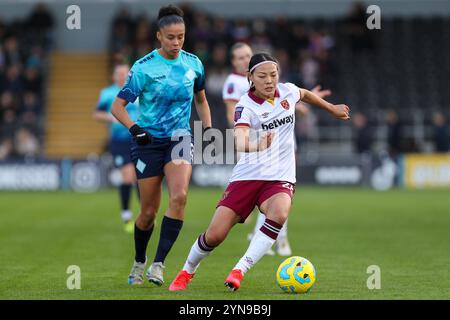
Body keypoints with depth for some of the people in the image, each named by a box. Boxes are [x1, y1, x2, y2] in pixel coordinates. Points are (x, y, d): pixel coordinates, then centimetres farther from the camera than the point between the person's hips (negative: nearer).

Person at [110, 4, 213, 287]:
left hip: (180, 138, 2)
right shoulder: (144, 67, -10)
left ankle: (159, 263, -20)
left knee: (179, 195, -24)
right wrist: (134, 128, -25)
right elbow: (118, 106, -9)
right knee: (149, 211, 2)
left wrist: (208, 129, 8)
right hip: (149, 141, -2)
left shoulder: (193, 64, 2)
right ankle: (139, 263, 29)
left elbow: (201, 100, 20)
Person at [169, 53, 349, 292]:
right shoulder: (246, 106, -13)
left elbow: (304, 94, 28)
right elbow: (239, 142, -32)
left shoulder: (287, 91, 1)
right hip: (247, 176, -2)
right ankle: (187, 271, 24)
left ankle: (239, 270, -23)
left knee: (279, 214, -32)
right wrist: (256, 146, -53)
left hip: (280, 178, 3)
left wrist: (332, 108, 40)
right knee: (215, 235, -8)